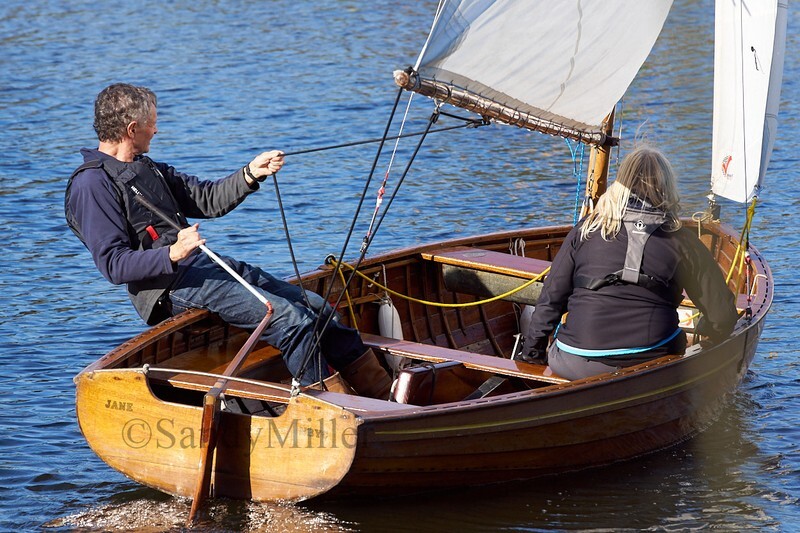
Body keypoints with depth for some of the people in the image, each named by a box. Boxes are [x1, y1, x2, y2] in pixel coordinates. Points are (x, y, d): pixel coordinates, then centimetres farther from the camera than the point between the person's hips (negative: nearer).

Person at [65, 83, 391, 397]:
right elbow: (113, 264, -17)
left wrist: (250, 175, 6)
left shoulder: (145, 168, 19)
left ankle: (382, 391, 5)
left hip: (205, 266, 10)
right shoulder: (92, 185, -10)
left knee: (315, 306, 3)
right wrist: (173, 254, -30)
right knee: (288, 318, -22)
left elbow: (208, 200, 22)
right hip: (171, 286, -10)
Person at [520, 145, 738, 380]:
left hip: (576, 366, 1)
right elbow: (722, 315, 8)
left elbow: (551, 299, 9)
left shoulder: (588, 228, 8)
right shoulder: (682, 241, 6)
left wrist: (532, 355, 18)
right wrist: (702, 335, 29)